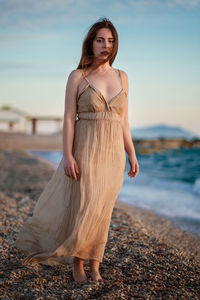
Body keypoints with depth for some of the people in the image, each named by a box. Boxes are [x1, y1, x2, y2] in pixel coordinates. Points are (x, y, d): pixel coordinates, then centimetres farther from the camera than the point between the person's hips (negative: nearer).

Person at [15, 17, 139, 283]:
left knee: (102, 211, 8)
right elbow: (69, 118, -6)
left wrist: (132, 155, 8)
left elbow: (123, 120, 12)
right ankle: (77, 264, 19)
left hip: (113, 153, 4)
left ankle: (94, 266, 21)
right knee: (84, 208, -2)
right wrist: (67, 155, -13)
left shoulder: (122, 77, 10)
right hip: (86, 151, -3)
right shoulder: (77, 76, -2)